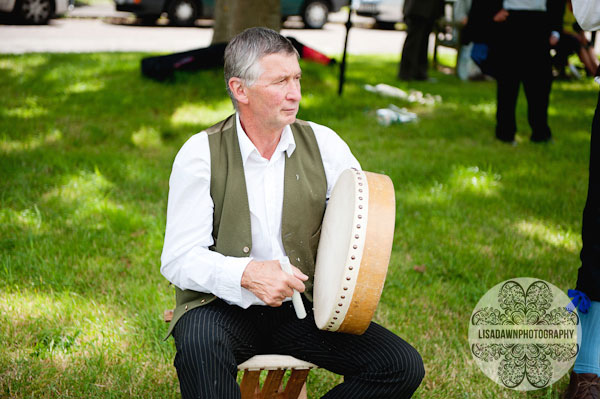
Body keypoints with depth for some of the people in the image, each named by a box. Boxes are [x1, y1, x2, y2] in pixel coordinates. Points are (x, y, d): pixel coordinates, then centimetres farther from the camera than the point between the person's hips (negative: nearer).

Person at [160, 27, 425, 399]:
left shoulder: (324, 144, 1)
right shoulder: (201, 154, -7)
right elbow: (179, 259, -11)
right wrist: (246, 274, -29)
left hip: (302, 308, 4)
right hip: (223, 307, -4)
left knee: (404, 367, -14)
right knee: (199, 347, -39)